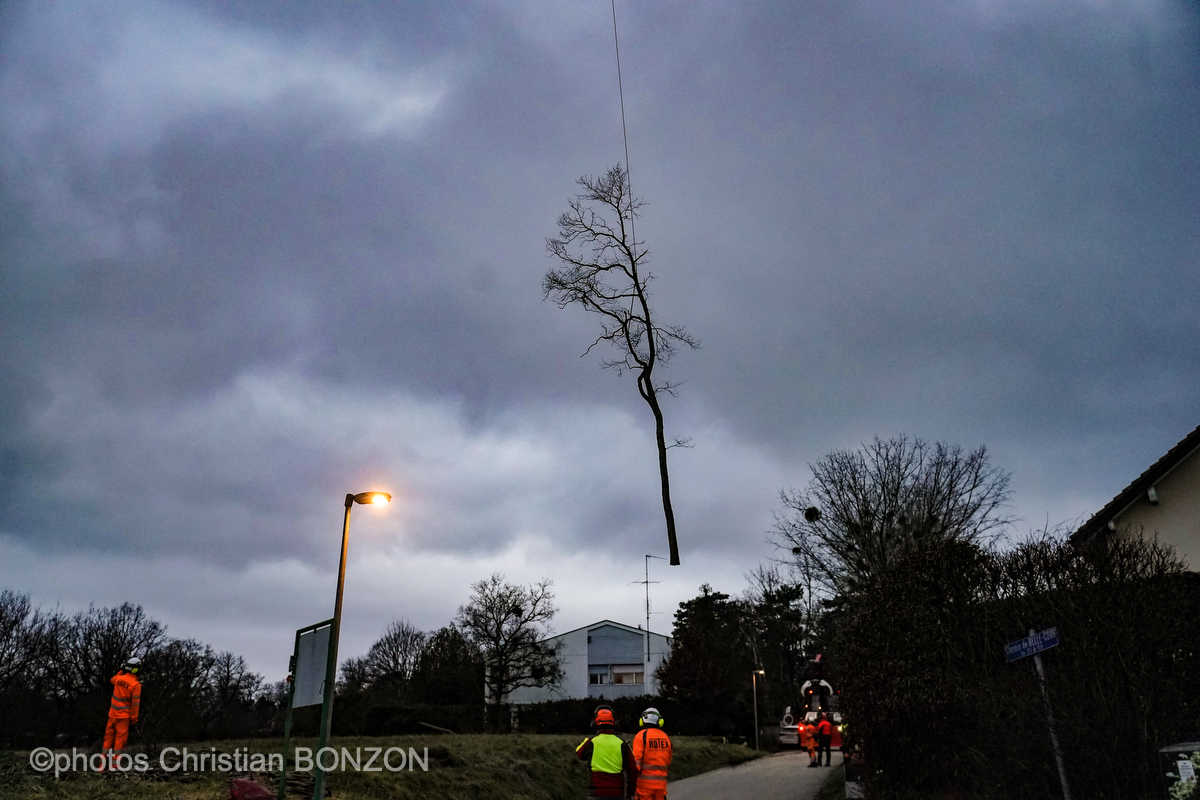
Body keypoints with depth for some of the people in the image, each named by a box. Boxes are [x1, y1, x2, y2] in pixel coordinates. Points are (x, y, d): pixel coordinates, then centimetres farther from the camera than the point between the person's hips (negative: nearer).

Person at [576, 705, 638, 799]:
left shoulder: (591, 742, -5)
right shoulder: (621, 743, -1)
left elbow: (579, 754, 18)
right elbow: (633, 769, 2)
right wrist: (630, 791, 14)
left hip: (596, 792, -2)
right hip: (617, 793, 2)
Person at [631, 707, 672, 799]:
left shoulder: (641, 735, -7)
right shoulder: (666, 737, 8)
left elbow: (637, 760, -13)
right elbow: (668, 763, 15)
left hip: (645, 782, -4)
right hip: (661, 783, 4)